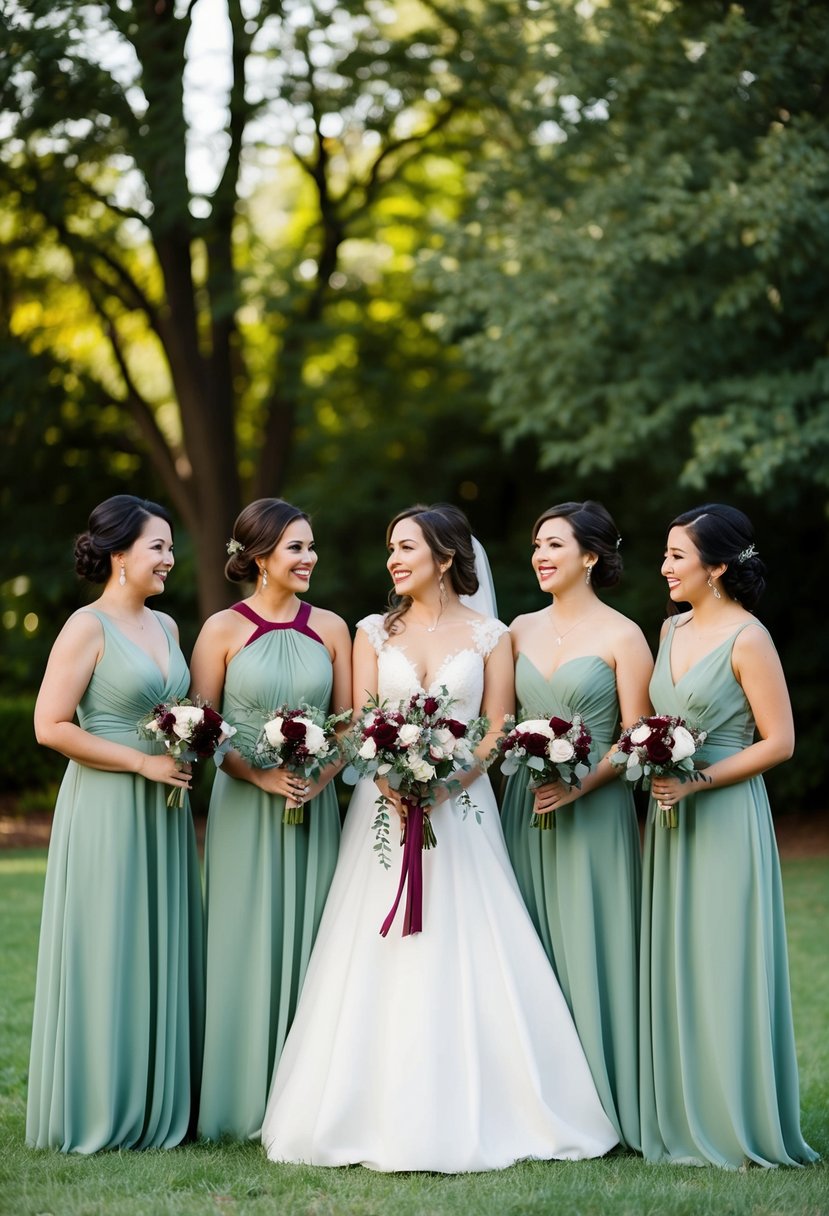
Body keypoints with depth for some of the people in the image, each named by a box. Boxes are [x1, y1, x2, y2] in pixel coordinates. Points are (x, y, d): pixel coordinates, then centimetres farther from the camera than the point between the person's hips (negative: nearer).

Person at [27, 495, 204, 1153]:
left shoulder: (166, 626, 12)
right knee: (106, 956, -1)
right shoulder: (88, 628, -10)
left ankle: (157, 1107, 19)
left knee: (163, 951, 10)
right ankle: (100, 1114, 9)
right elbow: (51, 726, -14)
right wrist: (143, 762, -15)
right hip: (106, 809, -7)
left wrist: (187, 751, 5)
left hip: (163, 812, 7)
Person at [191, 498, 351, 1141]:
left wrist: (324, 773, -10)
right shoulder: (223, 629, -2)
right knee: (248, 946, 0)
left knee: (310, 941, 5)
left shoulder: (331, 628, 7)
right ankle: (247, 1102, 8)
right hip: (245, 807, -3)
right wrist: (262, 776, -14)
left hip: (316, 806, 3)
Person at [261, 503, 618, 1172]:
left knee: (463, 960, -5)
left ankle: (469, 1113, 2)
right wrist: (392, 780, -16)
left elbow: (499, 731, -1)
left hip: (462, 808, -2)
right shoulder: (375, 632, 10)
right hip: (385, 806, 2)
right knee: (380, 962, -2)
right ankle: (384, 1113, 3)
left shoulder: (489, 635, 4)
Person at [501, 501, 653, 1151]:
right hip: (524, 807, 5)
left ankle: (603, 1104, 5)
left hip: (593, 813, -5)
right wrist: (497, 787, 2)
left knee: (590, 949, -3)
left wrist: (580, 784, -18)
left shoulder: (622, 636, -4)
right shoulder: (521, 630, 11)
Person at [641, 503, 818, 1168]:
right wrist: (656, 779, 6)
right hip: (671, 820, 8)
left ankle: (737, 1126, 8)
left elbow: (779, 742, -13)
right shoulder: (672, 629, 11)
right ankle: (683, 1121, 17)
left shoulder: (748, 639, -12)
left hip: (727, 818, -7)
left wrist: (696, 781, -17)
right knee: (671, 965, 9)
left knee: (725, 967, -2)